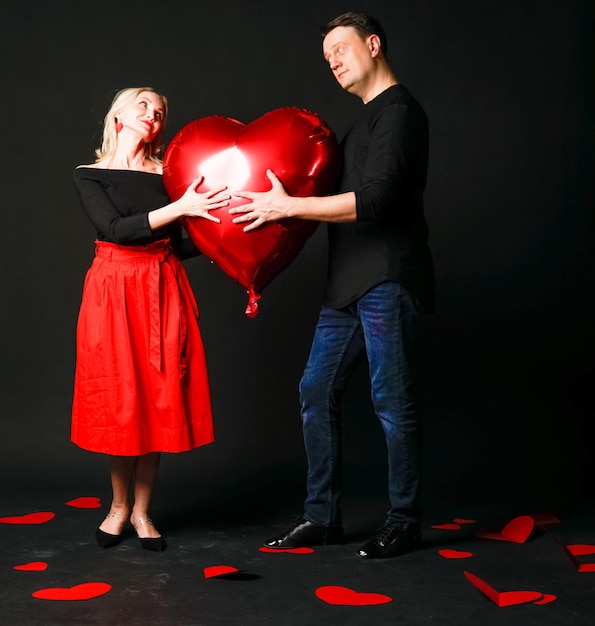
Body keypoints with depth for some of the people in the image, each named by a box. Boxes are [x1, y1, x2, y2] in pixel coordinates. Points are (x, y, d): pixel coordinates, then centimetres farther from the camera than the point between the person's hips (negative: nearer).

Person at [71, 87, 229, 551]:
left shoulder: (168, 174, 8)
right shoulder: (89, 175, 4)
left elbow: (181, 244, 2)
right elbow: (114, 229, -12)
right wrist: (178, 208, -20)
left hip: (164, 291, 2)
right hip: (114, 291, -1)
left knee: (158, 400, 2)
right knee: (118, 400, 3)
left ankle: (142, 511, 16)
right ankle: (119, 505, 22)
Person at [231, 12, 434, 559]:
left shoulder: (398, 112, -10)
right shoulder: (366, 120, 21)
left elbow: (374, 201, -20)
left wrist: (288, 207, -17)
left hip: (388, 282, -9)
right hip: (350, 284, 9)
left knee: (393, 402, -1)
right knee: (317, 391, 8)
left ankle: (404, 523, 13)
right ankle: (322, 516, 18)